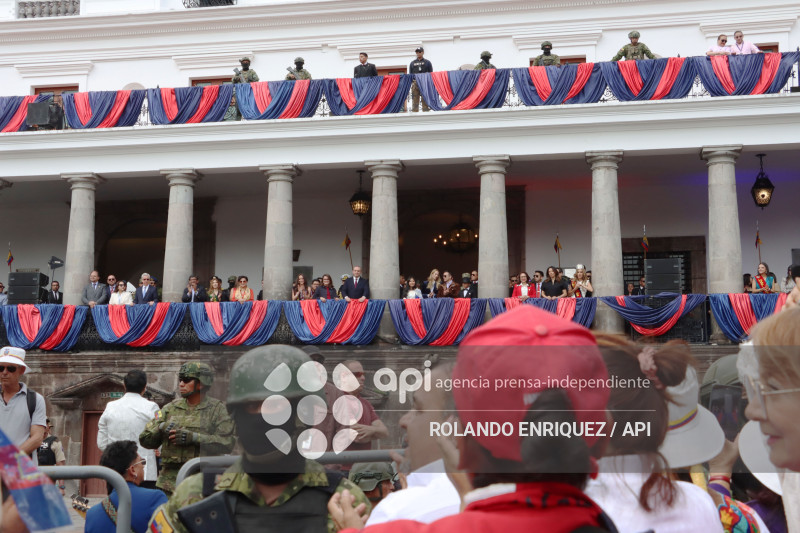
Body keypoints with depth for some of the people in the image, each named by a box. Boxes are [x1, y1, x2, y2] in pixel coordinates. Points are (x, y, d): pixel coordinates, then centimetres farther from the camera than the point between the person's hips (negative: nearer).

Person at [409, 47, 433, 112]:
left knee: (425, 100, -4)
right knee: (415, 100, -3)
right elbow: (410, 74, 15)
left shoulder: (427, 62, 11)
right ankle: (414, 111, -3)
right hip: (415, 83, 2)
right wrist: (411, 83, 2)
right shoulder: (412, 63, 17)